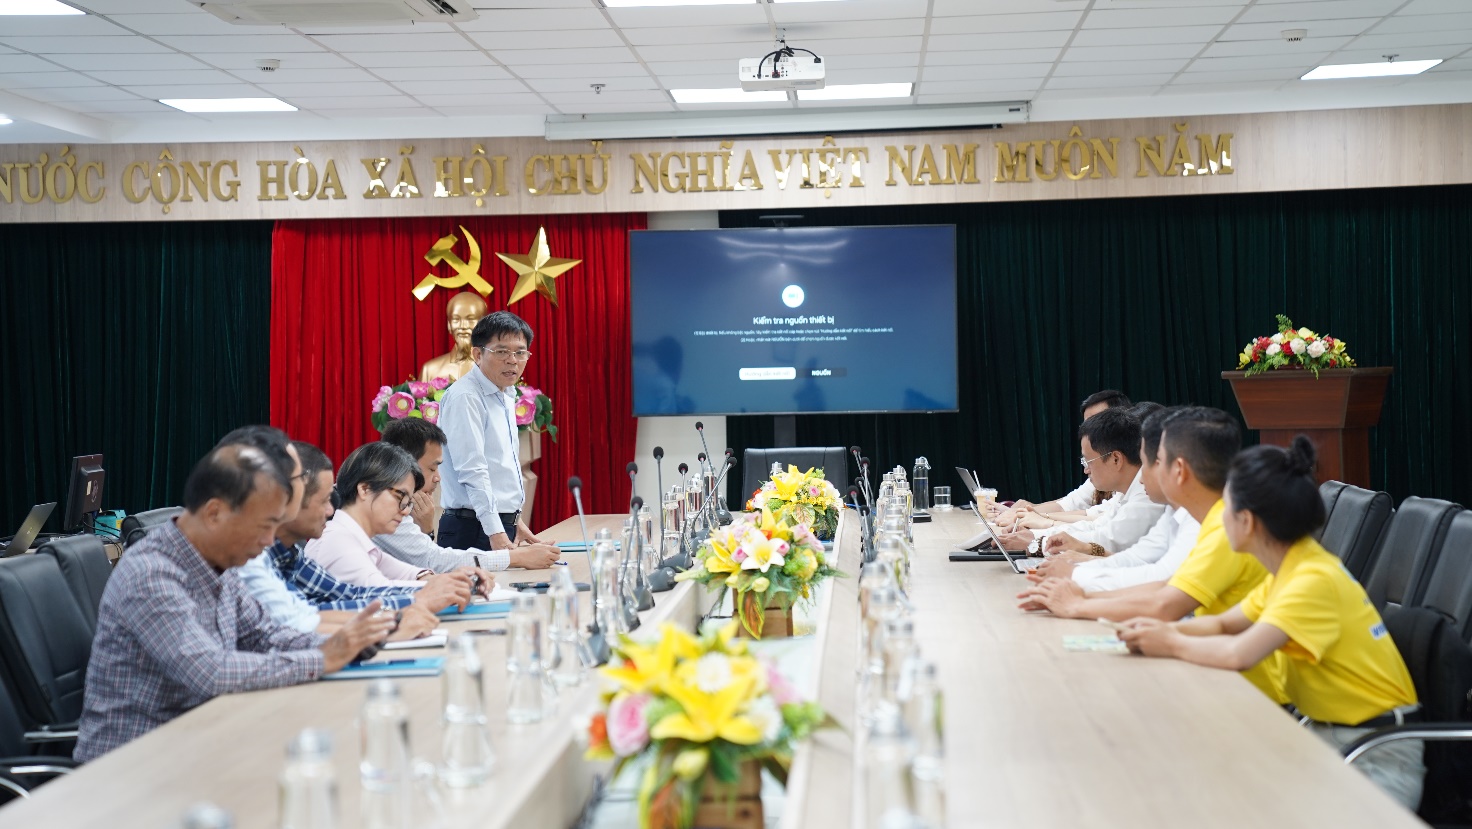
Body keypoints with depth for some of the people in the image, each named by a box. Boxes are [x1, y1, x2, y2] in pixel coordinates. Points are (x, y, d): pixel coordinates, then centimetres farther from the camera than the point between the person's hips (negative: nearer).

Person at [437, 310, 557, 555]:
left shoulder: (506, 396, 15)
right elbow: (473, 470, -20)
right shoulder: (465, 398, -14)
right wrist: (496, 533, -24)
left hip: (504, 525, 9)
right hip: (475, 529, -8)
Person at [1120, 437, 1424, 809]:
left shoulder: (1315, 580, -23)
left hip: (1377, 750, -9)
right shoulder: (1290, 569, 6)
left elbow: (1239, 653, -34)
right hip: (1324, 732, 9)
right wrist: (1162, 629, -3)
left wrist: (1172, 645, -16)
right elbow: (1224, 624, 17)